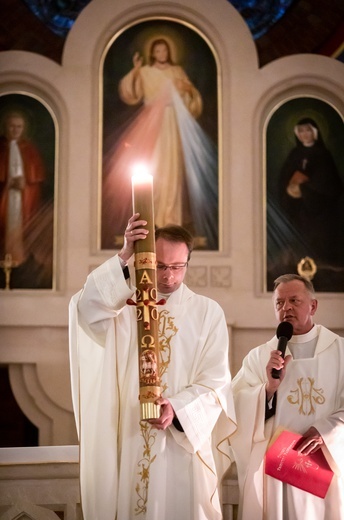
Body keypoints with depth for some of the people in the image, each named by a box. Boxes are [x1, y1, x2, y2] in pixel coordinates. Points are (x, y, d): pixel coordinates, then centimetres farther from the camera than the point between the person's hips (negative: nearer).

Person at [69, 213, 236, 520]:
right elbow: (88, 309, -18)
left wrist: (178, 407, -20)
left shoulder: (208, 312, 3)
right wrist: (123, 257, -24)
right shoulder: (127, 303, 3)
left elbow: (216, 380, -3)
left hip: (187, 438, 0)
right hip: (133, 436, 0)